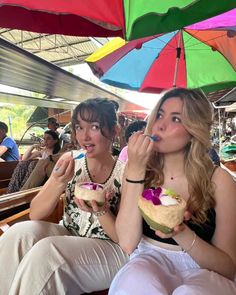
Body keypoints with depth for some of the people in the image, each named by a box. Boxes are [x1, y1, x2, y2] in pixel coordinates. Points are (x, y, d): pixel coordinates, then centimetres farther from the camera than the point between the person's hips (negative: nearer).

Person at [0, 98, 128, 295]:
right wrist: (58, 184, -23)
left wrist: (100, 211, -30)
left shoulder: (125, 172, -15)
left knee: (45, 252, -29)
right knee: (20, 232, -23)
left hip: (109, 250, -3)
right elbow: (35, 214, -5)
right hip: (67, 237, 4)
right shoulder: (70, 161, -4)